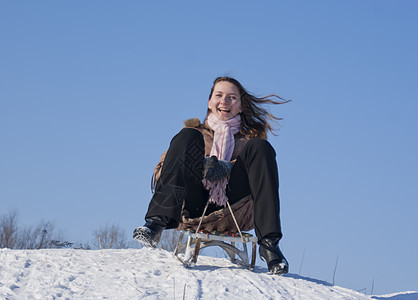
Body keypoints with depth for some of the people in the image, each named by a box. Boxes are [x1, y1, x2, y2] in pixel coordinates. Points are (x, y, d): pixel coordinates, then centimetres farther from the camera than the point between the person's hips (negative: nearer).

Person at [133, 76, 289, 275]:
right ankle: (157, 222, -37)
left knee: (260, 147, -19)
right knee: (189, 136, -19)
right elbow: (163, 167, 14)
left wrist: (226, 169, -9)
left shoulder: (249, 138, 28)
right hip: (196, 204, 0)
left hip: (232, 205, 0)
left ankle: (269, 242, -30)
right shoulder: (197, 131, 28)